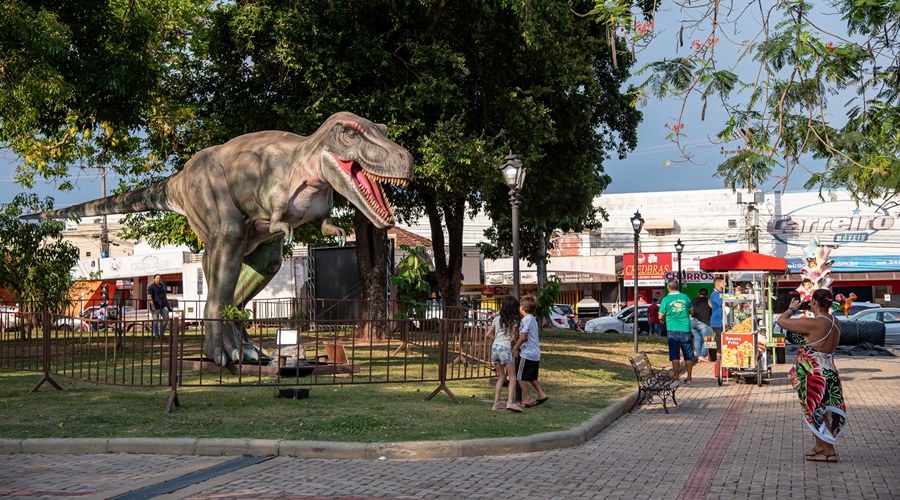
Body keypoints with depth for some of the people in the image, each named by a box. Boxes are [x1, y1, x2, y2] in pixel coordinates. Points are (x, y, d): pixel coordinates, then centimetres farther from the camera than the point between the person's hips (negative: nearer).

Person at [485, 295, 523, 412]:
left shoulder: (497, 318, 12)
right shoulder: (514, 320, -2)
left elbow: (489, 334, 12)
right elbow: (513, 337, -4)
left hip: (495, 347, 6)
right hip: (505, 348, -5)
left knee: (501, 377, 12)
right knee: (512, 377, -2)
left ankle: (496, 403, 6)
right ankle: (510, 402, -17)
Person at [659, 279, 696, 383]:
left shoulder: (666, 299, -6)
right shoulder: (685, 297, 3)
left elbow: (660, 317, -1)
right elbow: (691, 311, 17)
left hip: (673, 330, -2)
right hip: (686, 330, 2)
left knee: (675, 355, 3)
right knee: (688, 355, 9)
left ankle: (676, 377, 1)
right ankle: (689, 378, 13)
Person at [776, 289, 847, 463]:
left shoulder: (814, 323, -24)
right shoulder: (835, 323, 2)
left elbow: (782, 321, -17)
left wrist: (792, 308, 1)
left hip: (815, 375, -9)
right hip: (829, 372, 9)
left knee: (817, 413, 3)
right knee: (817, 412, 21)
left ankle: (829, 451, 9)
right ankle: (819, 446, 32)